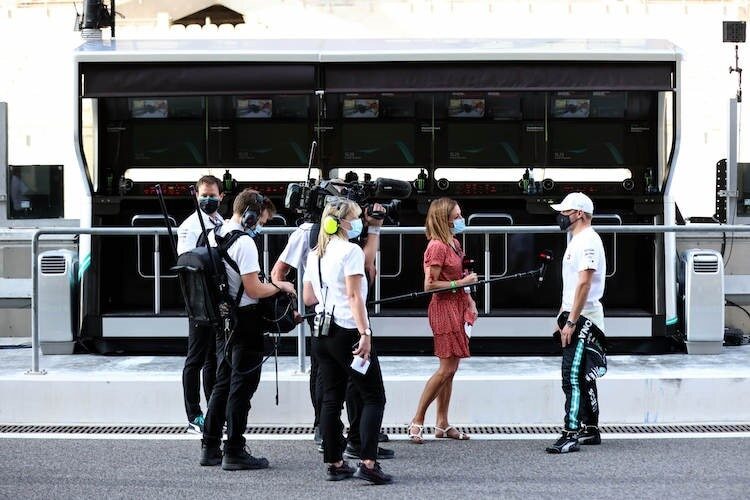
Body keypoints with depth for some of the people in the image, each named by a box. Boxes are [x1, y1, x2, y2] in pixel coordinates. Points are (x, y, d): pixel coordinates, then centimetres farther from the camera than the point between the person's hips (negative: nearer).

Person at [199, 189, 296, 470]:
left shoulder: (213, 237, 9)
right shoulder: (244, 244, -18)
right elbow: (253, 290, -20)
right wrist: (280, 286, -3)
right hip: (244, 319, -9)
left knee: (223, 382, 16)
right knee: (242, 386, -2)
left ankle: (210, 448, 18)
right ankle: (234, 452, 1)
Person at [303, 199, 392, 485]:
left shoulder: (315, 255, 13)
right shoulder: (351, 251, -10)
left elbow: (308, 298, 17)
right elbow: (354, 296, -17)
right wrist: (365, 333, -20)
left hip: (323, 332, 8)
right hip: (348, 331, -8)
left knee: (332, 399, 10)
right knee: (374, 398, -1)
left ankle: (335, 464, 10)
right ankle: (368, 463, -11)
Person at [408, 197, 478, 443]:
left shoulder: (453, 243, 13)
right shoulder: (437, 247, -16)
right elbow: (430, 285, -19)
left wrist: (469, 301, 12)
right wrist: (462, 282, -17)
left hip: (457, 306, 9)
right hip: (444, 308, -9)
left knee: (450, 369, 11)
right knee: (447, 368, -9)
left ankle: (442, 424, 16)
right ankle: (417, 421, -3)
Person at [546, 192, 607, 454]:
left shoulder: (588, 241, -16)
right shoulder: (577, 240, 18)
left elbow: (584, 284, -23)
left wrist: (571, 322, -25)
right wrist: (562, 317, 23)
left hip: (583, 319, -11)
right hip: (575, 317, 11)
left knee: (573, 377, -14)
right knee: (583, 377, 15)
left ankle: (571, 435, -17)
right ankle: (590, 430, 22)